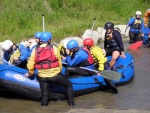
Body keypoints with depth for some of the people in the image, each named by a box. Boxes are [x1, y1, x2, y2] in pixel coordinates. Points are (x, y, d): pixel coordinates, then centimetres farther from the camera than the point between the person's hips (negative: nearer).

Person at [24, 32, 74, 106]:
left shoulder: (35, 50, -1)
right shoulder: (54, 48, -7)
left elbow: (30, 65, -3)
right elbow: (59, 62, 1)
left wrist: (30, 73, 16)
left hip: (42, 77, 3)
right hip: (54, 75, -2)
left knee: (45, 95, 12)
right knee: (69, 85, 18)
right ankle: (71, 103, 14)